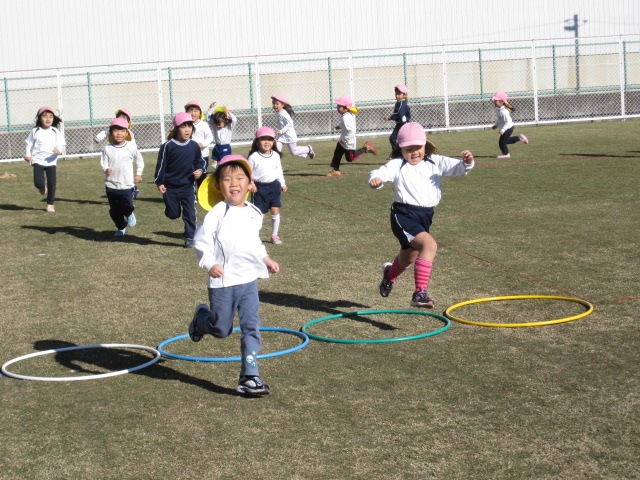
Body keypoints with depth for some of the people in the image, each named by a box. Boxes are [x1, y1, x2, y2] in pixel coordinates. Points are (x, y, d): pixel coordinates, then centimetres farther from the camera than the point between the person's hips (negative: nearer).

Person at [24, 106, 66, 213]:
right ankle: (42, 187, 26)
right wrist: (28, 155, -6)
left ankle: (50, 204, 16)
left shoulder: (56, 132, -1)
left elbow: (61, 144, -4)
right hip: (38, 160, -1)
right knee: (38, 183, -13)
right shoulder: (35, 131, 0)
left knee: (52, 183, 1)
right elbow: (29, 144, 8)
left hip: (51, 161, 1)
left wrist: (59, 150, -26)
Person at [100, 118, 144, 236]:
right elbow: (103, 163, -5)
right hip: (111, 185, 2)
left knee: (126, 207, -11)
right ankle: (121, 227, 35)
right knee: (114, 210, 12)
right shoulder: (108, 148, -5)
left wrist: (138, 174, 12)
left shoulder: (131, 147, -5)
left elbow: (139, 160, 11)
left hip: (127, 185, -2)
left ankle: (130, 214, 25)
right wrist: (106, 170, -27)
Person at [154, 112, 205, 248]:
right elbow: (161, 165, -6)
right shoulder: (168, 146, -11)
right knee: (173, 214, 8)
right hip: (170, 187, -2)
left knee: (190, 213, 0)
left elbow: (199, 162, 12)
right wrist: (159, 182, -7)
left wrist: (200, 171, -8)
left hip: (188, 186, 2)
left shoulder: (194, 146, -2)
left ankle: (189, 237, 8)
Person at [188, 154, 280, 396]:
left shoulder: (254, 214, 9)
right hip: (223, 280, -5)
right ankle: (201, 317, 43)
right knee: (221, 329, 8)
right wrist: (208, 263, -26)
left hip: (249, 279, 5)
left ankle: (249, 377, 2)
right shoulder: (217, 213, -11)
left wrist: (266, 259, 18)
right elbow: (201, 240, -12)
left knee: (252, 327, -2)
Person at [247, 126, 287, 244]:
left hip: (274, 186, 4)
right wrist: (251, 184, -16)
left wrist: (282, 183, 14)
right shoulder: (254, 157, -10)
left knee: (275, 211, 2)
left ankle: (274, 235, 14)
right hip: (260, 187, -4)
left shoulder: (276, 156, 4)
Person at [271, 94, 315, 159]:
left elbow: (290, 124, -29)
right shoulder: (277, 113, 3)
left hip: (289, 136, -8)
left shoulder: (284, 114, -25)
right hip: (281, 135, 8)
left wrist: (281, 131, -33)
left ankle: (308, 149, 29)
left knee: (294, 152, 6)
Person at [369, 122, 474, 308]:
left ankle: (390, 274, 63)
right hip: (404, 215, -7)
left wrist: (467, 163, -24)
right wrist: (375, 178, -47)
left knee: (409, 256, 27)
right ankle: (420, 293, -30)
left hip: (426, 215, 7)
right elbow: (383, 172, -24)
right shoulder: (397, 165, -7)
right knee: (429, 244, -30)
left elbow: (457, 168, -1)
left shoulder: (435, 162, 6)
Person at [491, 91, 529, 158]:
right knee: (506, 140, 24)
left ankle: (506, 154, 16)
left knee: (502, 142, -2)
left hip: (508, 128, -10)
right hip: (507, 129, 10)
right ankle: (519, 138, 33)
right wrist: (496, 125, 10)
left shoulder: (504, 111, -29)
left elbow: (508, 121, -31)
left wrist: (503, 129, -34)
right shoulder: (498, 110, 3)